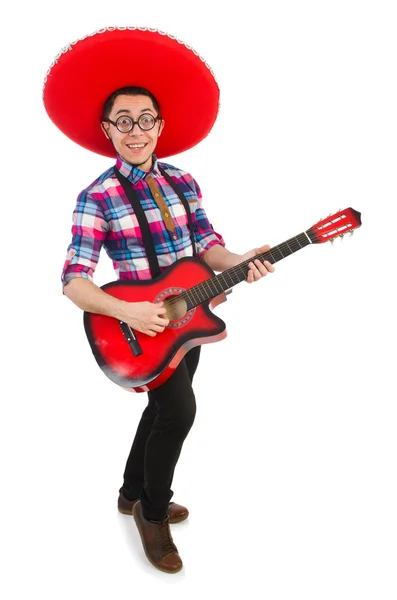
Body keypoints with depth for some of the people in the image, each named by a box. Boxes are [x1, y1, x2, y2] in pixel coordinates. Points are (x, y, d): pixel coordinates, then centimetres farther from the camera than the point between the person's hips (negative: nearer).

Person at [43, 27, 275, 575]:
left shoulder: (183, 182, 2)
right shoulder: (97, 198, -14)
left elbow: (206, 245, 1)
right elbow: (74, 281, -19)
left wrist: (239, 261, -21)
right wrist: (125, 311, -35)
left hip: (187, 317, 6)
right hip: (140, 324, -6)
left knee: (165, 406, 18)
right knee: (179, 409, -18)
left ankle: (134, 492, 42)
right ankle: (152, 513, 9)